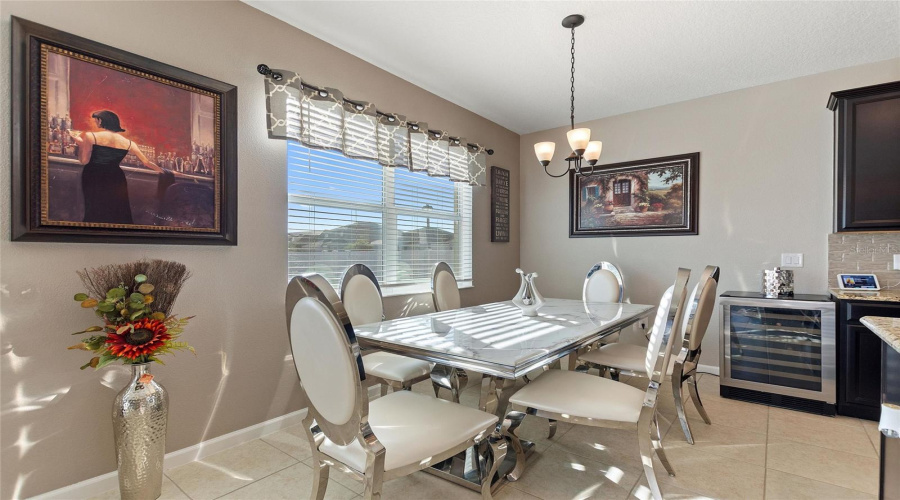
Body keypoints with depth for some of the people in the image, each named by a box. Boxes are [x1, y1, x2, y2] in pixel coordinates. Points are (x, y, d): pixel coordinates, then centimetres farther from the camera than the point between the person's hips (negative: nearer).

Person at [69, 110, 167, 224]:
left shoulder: (90, 136, -5)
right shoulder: (128, 143, 4)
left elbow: (84, 161, -5)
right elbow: (146, 162, 8)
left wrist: (80, 144, 10)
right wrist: (164, 172, 20)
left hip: (94, 180, -2)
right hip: (116, 181, 2)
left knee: (95, 213, 8)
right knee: (120, 213, 11)